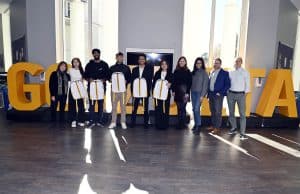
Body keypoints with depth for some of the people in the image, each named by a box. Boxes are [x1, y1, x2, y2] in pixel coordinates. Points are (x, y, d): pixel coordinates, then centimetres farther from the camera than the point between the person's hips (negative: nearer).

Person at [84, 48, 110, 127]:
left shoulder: (104, 64, 10)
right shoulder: (89, 64, 11)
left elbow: (108, 75, 8)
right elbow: (85, 75, 10)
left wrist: (104, 79, -10)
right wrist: (89, 79, -10)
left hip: (101, 86, 0)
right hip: (91, 85, 0)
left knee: (101, 104, 3)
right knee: (92, 104, -3)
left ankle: (99, 121, 11)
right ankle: (92, 121, 4)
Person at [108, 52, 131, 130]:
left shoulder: (126, 68, 5)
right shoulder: (112, 68, 9)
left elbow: (129, 77, 9)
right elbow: (108, 77, 18)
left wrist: (126, 82, -7)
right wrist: (111, 80, -1)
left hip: (123, 90, -1)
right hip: (114, 90, 1)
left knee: (123, 106, 1)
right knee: (114, 107, 6)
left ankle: (123, 122, 10)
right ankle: (113, 122, 15)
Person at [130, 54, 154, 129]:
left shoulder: (149, 69, 3)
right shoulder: (135, 69, 10)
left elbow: (150, 80, -2)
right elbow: (132, 80, 7)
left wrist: (148, 91, -10)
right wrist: (132, 91, -1)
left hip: (145, 91, -2)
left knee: (145, 108, 4)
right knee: (134, 108, 6)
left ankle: (146, 123, 12)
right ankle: (133, 122, 15)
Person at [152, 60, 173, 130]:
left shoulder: (170, 74, 8)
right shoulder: (157, 73, 10)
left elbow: (172, 82, 9)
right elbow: (153, 83, 9)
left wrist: (170, 84, -13)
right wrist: (153, 92, 3)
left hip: (166, 94, -1)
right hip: (157, 94, 1)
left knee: (165, 110, -1)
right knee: (158, 110, 1)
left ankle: (165, 125, 8)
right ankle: (158, 125, 9)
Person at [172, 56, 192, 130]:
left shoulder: (188, 72, 0)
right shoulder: (176, 71, 9)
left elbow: (189, 83, -4)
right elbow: (173, 81, 10)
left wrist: (187, 92, -10)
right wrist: (173, 90, 2)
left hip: (184, 92, -3)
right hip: (177, 92, 3)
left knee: (182, 108, -4)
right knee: (179, 108, 8)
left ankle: (183, 124, 5)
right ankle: (179, 123, 16)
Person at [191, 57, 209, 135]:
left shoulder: (204, 73, -4)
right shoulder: (193, 72, 10)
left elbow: (205, 85, -7)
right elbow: (191, 83, 9)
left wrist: (202, 95, -12)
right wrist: (190, 92, 2)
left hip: (199, 93, -5)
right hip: (193, 92, 5)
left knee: (197, 109, -14)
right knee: (194, 109, 7)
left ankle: (198, 126, -8)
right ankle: (196, 124, 19)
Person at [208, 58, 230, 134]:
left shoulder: (224, 73, -3)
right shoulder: (211, 72, 14)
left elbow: (228, 84, -6)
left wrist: (220, 92, -13)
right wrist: (208, 93, 8)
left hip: (218, 95, -6)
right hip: (211, 94, 6)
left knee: (218, 112, -3)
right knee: (212, 111, 11)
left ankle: (217, 128, 3)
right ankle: (213, 126, 21)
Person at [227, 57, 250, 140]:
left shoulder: (245, 72, 1)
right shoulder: (231, 72, 7)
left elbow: (247, 84, 2)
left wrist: (245, 93, -2)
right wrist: (227, 91, 1)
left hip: (241, 94, -3)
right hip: (231, 93, 3)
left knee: (242, 113, -8)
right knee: (231, 112, 11)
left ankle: (242, 133, -6)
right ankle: (233, 128, 28)